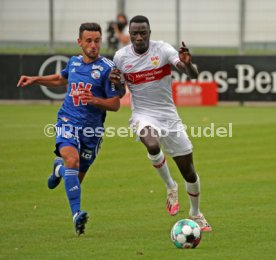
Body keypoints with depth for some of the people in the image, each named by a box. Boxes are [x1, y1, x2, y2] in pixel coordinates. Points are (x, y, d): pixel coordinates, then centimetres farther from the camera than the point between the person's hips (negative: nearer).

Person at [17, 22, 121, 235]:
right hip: (68, 122, 1)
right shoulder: (74, 62, 6)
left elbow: (115, 104, -8)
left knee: (76, 178, 10)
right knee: (72, 159, -28)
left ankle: (60, 167, 47)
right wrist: (35, 80, 21)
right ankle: (77, 214, -33)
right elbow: (61, 79, 31)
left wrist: (94, 100, -25)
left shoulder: (107, 68, -8)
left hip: (92, 130, -1)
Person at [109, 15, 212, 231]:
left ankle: (196, 214, 32)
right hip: (143, 116, 0)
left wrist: (188, 63, -43)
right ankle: (171, 187, -9)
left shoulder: (162, 50, -11)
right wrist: (115, 82, -11)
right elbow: (119, 91, 12)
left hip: (169, 116, 0)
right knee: (153, 146, -36)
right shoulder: (121, 57, -3)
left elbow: (193, 75, -20)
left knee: (189, 172, 5)